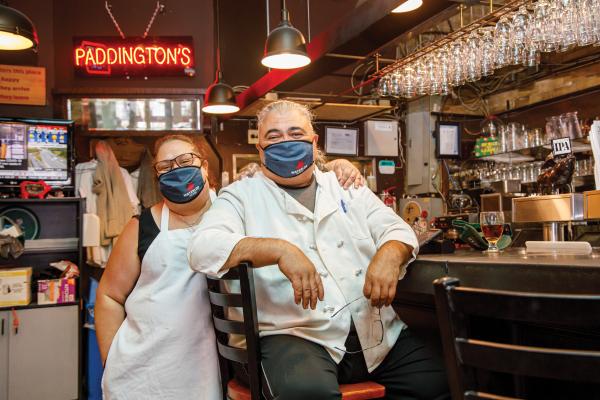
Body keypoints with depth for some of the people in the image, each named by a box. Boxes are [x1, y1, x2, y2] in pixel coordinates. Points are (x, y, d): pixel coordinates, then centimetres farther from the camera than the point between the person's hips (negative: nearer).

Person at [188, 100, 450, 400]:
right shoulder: (242, 195, 5)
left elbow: (396, 228, 14)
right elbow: (203, 248, -11)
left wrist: (389, 255, -12)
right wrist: (279, 250, -26)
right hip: (293, 335, -4)